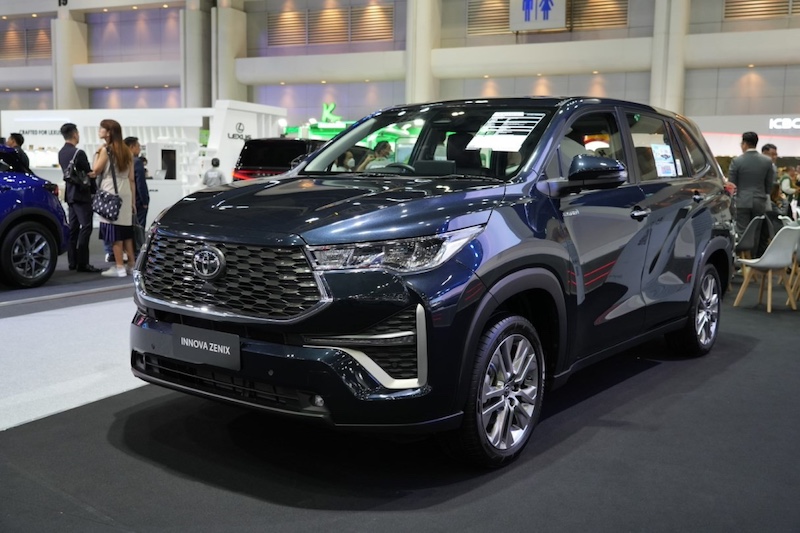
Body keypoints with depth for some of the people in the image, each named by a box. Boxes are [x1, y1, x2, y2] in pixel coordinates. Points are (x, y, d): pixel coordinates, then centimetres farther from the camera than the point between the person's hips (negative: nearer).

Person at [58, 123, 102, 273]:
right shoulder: (78, 153, -17)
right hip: (81, 194, -9)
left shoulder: (61, 153, 10)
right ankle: (82, 263, -11)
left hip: (70, 194, 9)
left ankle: (73, 262, 13)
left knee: (73, 228, 11)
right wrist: (95, 189, 1)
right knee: (85, 227, -8)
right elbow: (89, 173, -12)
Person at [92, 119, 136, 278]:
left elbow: (96, 170, -2)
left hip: (110, 194, -6)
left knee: (115, 234, -4)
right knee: (126, 232, 12)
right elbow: (131, 179, 12)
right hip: (125, 194, 6)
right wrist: (133, 200, 14)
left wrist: (97, 154, 7)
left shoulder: (106, 150, -5)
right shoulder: (126, 152, 13)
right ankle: (132, 265, 14)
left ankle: (119, 267, -4)